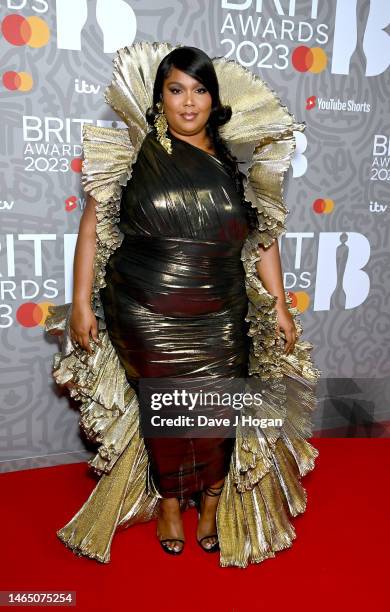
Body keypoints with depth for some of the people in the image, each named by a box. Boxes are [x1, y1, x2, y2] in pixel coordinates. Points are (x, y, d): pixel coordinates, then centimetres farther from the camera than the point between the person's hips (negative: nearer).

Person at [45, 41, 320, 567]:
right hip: (145, 317, -1)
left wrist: (280, 306, 4)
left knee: (216, 411, 8)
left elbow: (264, 237, 7)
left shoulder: (235, 160, 4)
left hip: (219, 320, 2)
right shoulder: (133, 152, -3)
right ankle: (169, 502, 36)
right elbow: (93, 225, -3)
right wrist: (81, 302, -8)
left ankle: (212, 504, 34)